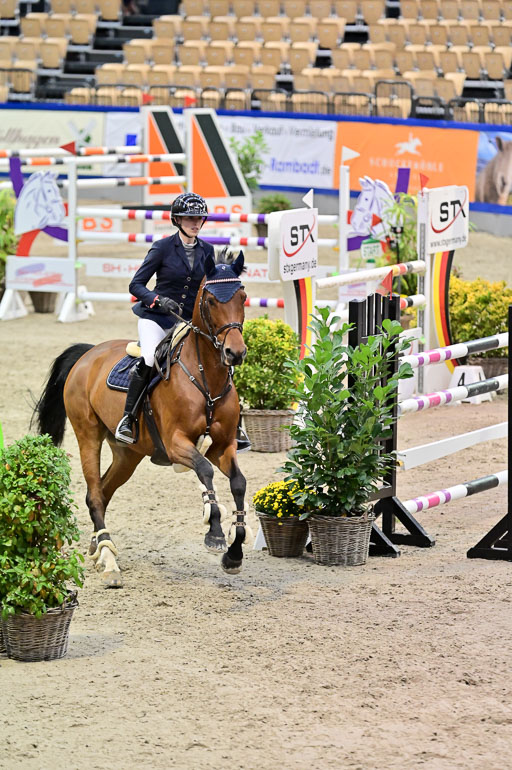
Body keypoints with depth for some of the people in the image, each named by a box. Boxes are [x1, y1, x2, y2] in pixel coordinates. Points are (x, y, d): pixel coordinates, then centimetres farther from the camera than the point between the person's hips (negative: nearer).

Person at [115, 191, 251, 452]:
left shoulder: (206, 250, 9)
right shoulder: (163, 247, -5)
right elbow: (136, 285, -6)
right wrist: (159, 300, -23)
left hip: (192, 321, 4)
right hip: (157, 317, -4)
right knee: (149, 358, -31)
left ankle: (234, 428, 5)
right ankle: (127, 419, -19)